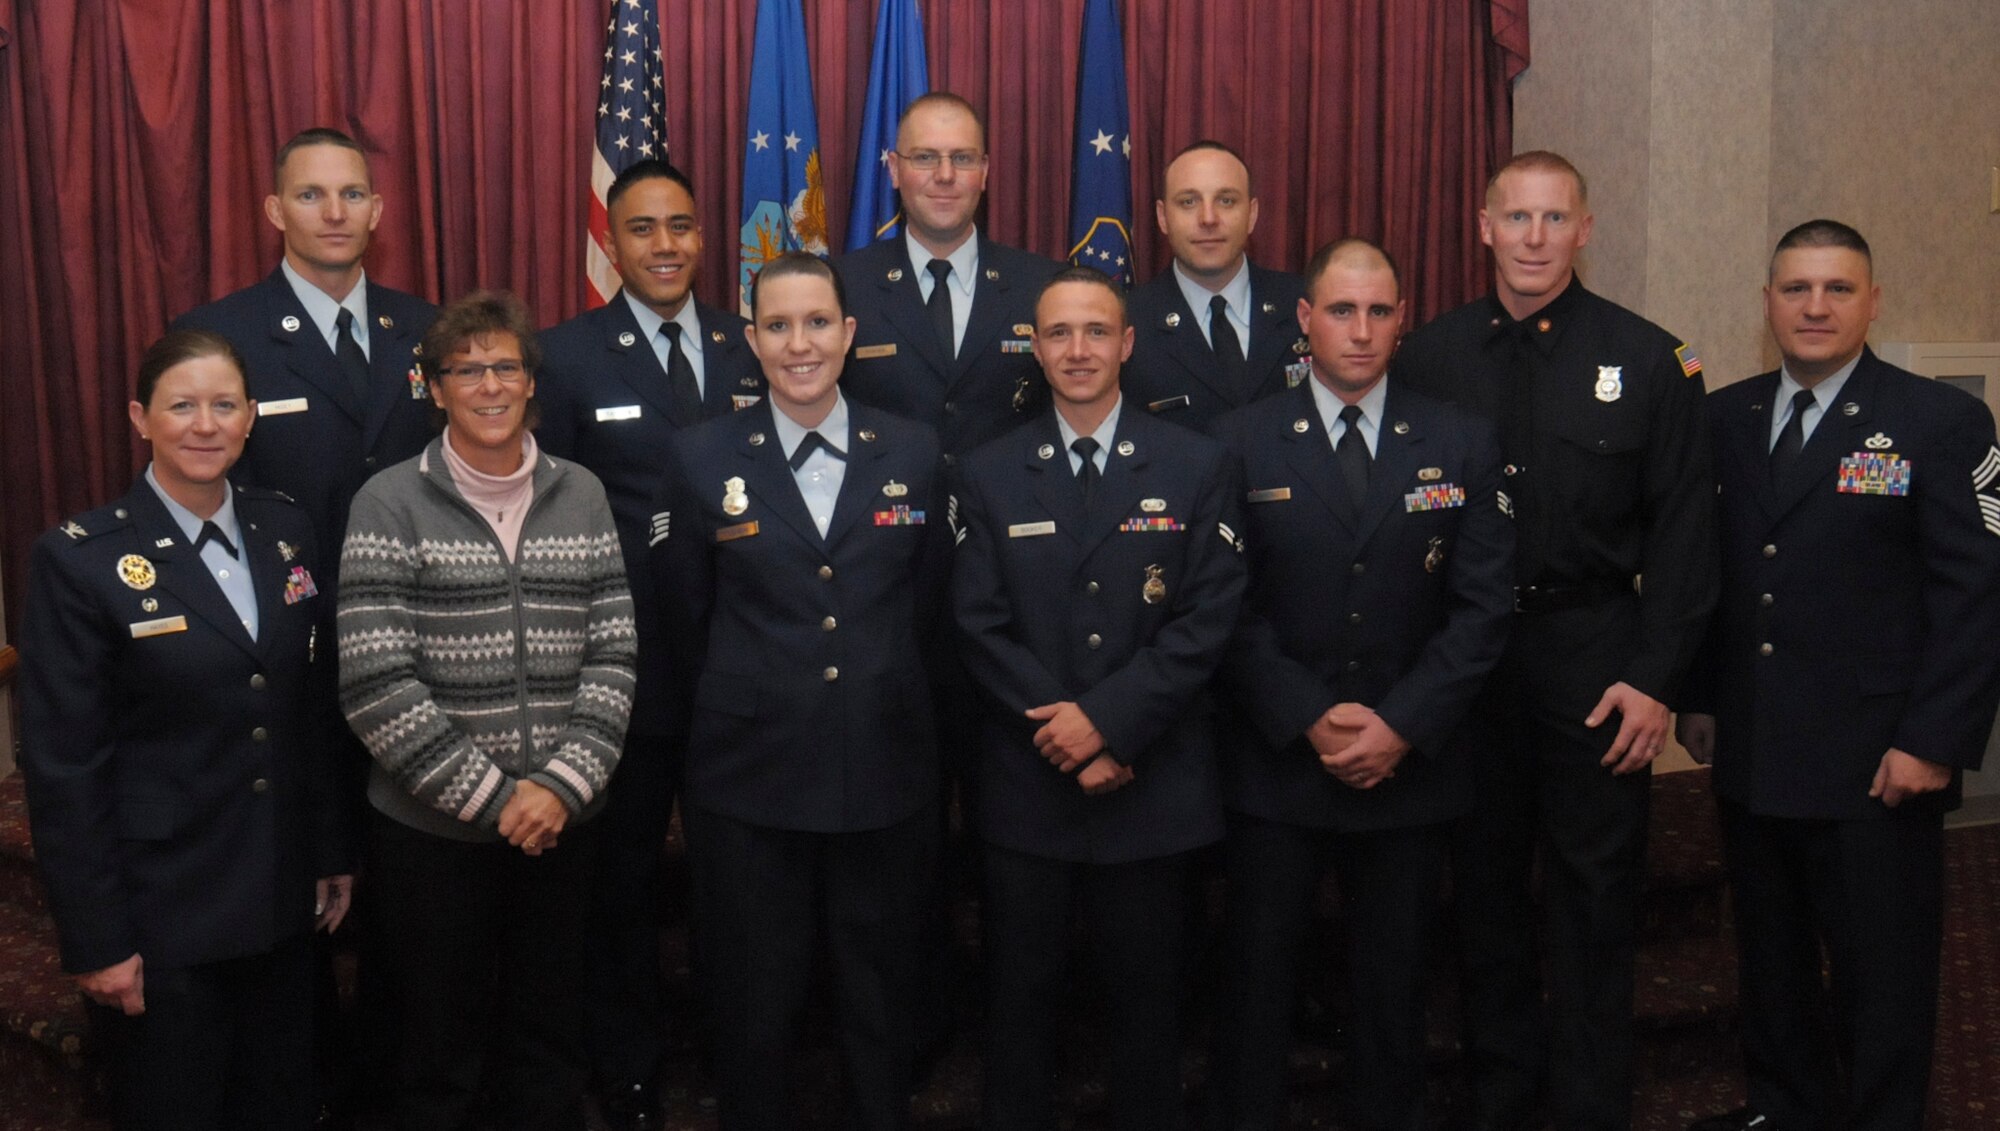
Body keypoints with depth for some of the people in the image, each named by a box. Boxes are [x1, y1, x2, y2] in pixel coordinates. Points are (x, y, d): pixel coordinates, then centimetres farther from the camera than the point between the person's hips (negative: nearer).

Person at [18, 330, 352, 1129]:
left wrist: (331, 853, 10)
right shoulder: (79, 560, -12)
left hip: (281, 903, 5)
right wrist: (97, 939, -12)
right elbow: (63, 765, -12)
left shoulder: (286, 531, 3)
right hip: (161, 913, -4)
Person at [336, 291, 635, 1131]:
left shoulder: (580, 496, 5)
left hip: (561, 826, 3)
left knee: (550, 1050, 14)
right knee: (439, 1059, 11)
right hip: (432, 831, -3)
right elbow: (374, 685, -12)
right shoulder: (390, 504, -6)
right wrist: (491, 797, -13)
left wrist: (564, 784, -10)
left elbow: (613, 657, 2)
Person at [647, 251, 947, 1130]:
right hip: (750, 775, -1)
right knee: (755, 1007, 11)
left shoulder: (914, 454, 2)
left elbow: (925, 604, 10)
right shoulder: (701, 459, -2)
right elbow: (685, 618, 6)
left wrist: (878, 687, 11)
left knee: (883, 1004, 14)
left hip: (886, 770, 1)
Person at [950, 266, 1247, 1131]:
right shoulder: (989, 475, 5)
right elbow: (980, 626, -2)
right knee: (1019, 993, 11)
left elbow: (1208, 618, -7)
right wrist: (1062, 730, -13)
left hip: (1152, 782, -1)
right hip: (1026, 779, 1)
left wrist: (1109, 719, -16)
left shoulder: (1197, 467, 1)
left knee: (1146, 993, 11)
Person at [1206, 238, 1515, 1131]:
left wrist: (1402, 724, -11)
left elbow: (1482, 607, -2)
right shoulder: (1240, 443, 0)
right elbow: (1228, 608, -4)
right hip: (1275, 762, -1)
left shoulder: (1461, 444, 3)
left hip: (1412, 766, 1)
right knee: (1257, 982, 8)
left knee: (1393, 988, 12)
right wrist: (1311, 719, -13)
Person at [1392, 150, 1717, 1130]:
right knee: (1484, 884, 12)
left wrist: (1654, 677, -9)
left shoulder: (1650, 361, -1)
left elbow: (1684, 532, -2)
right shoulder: (1426, 359, 2)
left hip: (1597, 660, -1)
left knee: (1596, 892, 5)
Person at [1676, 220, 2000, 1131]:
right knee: (1769, 957, 17)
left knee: (1882, 977, 6)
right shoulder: (1724, 419, 8)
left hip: (1876, 765, -4)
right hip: (1750, 754, 5)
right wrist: (1698, 698, 7)